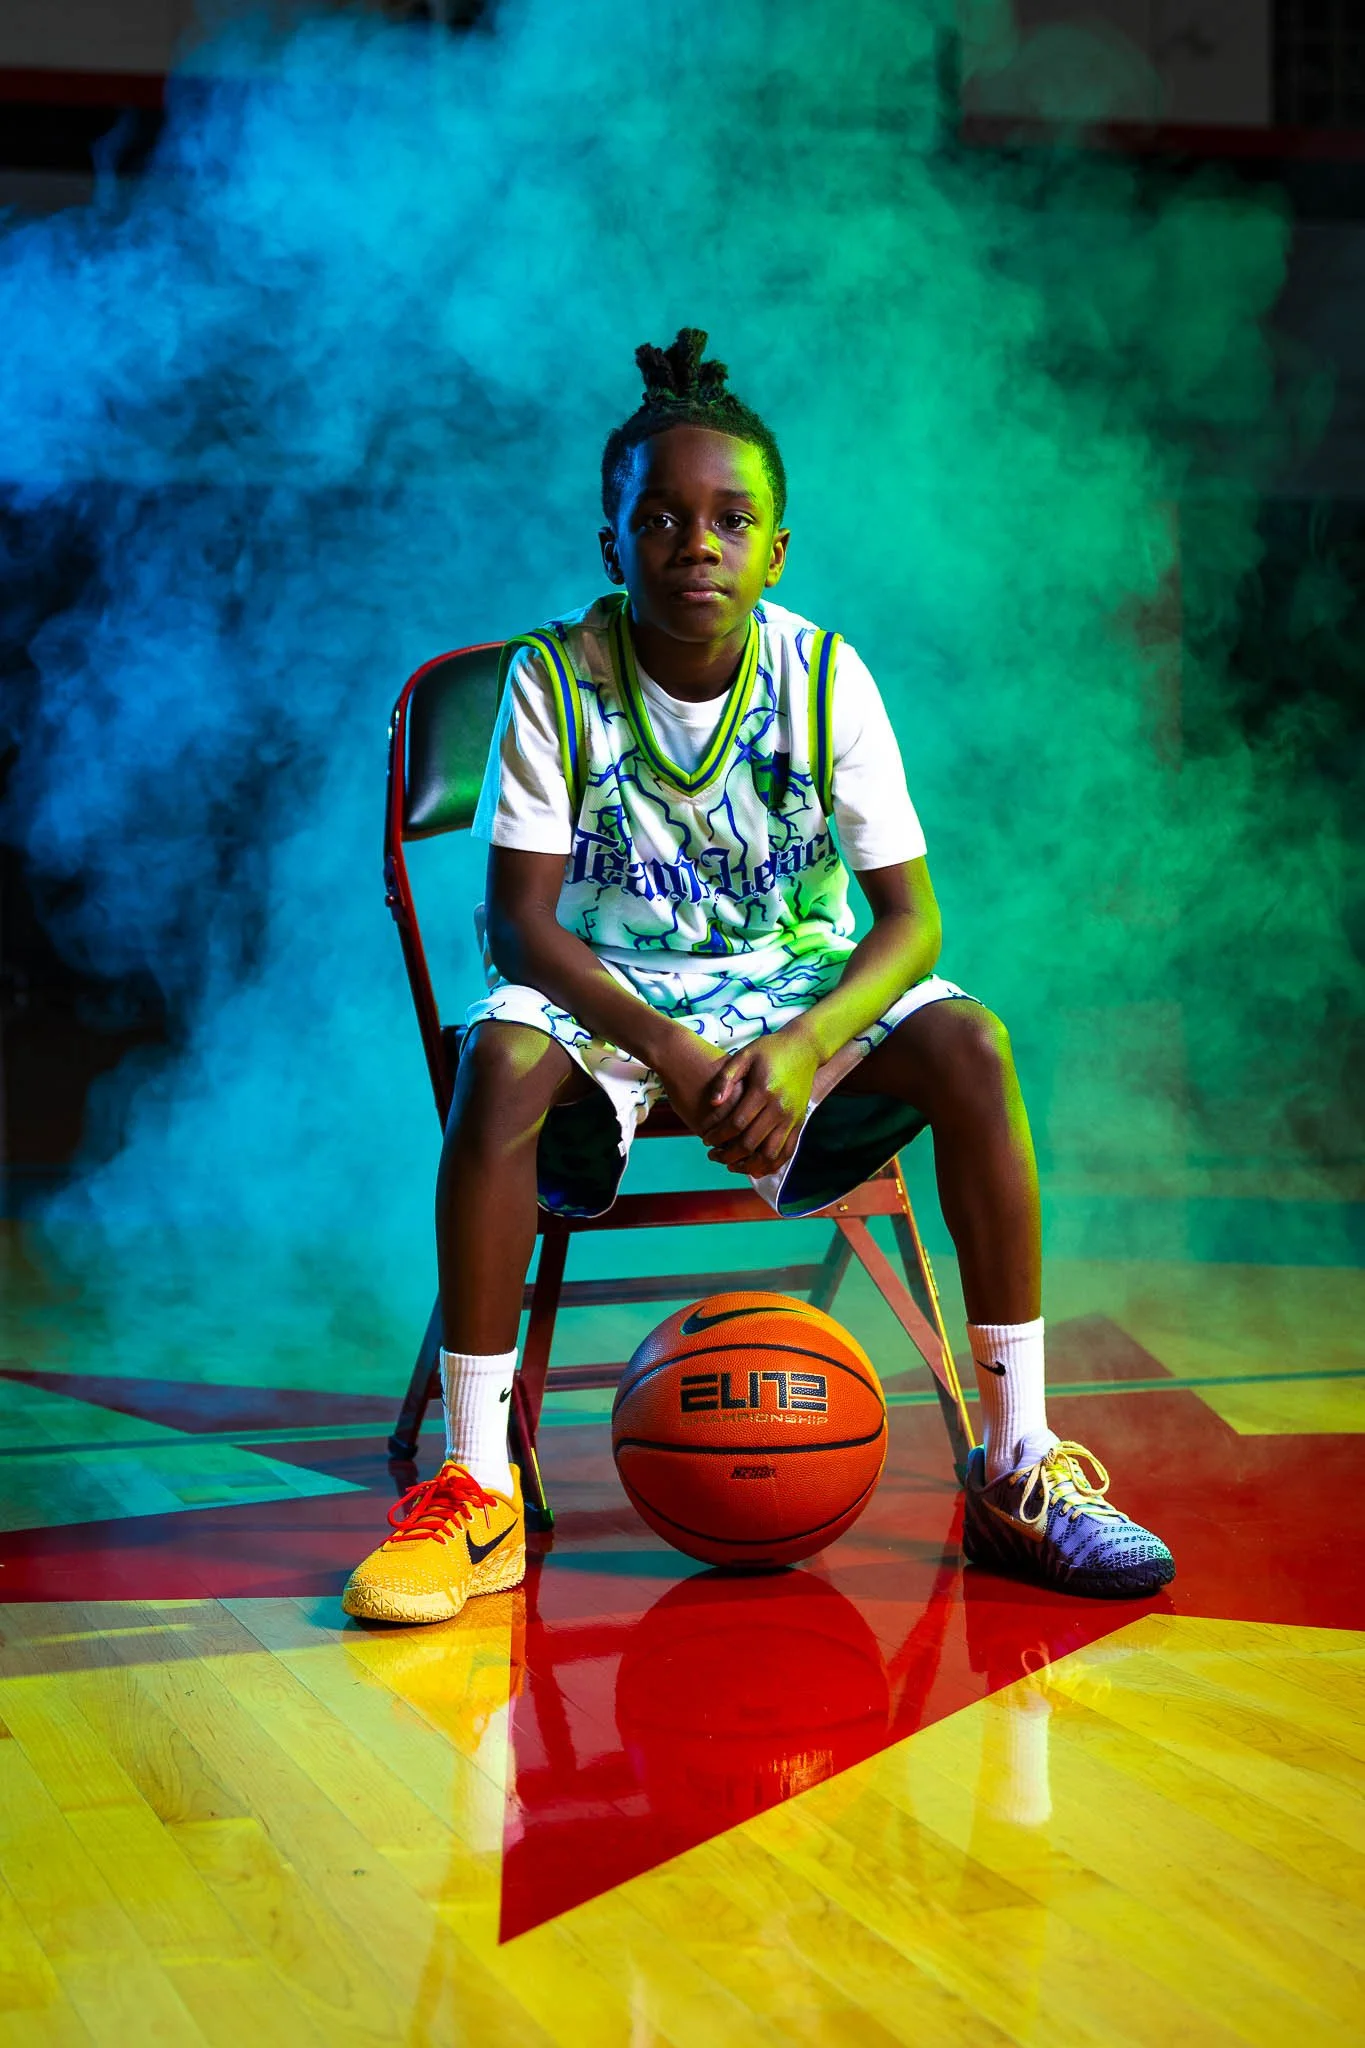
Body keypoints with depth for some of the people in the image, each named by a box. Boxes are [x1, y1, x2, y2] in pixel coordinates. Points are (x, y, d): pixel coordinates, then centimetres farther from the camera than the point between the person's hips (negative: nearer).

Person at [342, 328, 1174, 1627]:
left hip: (800, 984, 1)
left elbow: (910, 916, -12)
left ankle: (1019, 1470, -19)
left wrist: (802, 1046, -31)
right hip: (609, 990, -1)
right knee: (502, 1056, -34)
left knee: (968, 1044, -27)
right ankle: (474, 1490, -27)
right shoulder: (557, 679, -13)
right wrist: (668, 1050, -32)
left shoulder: (824, 679, -10)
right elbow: (521, 919, -16)